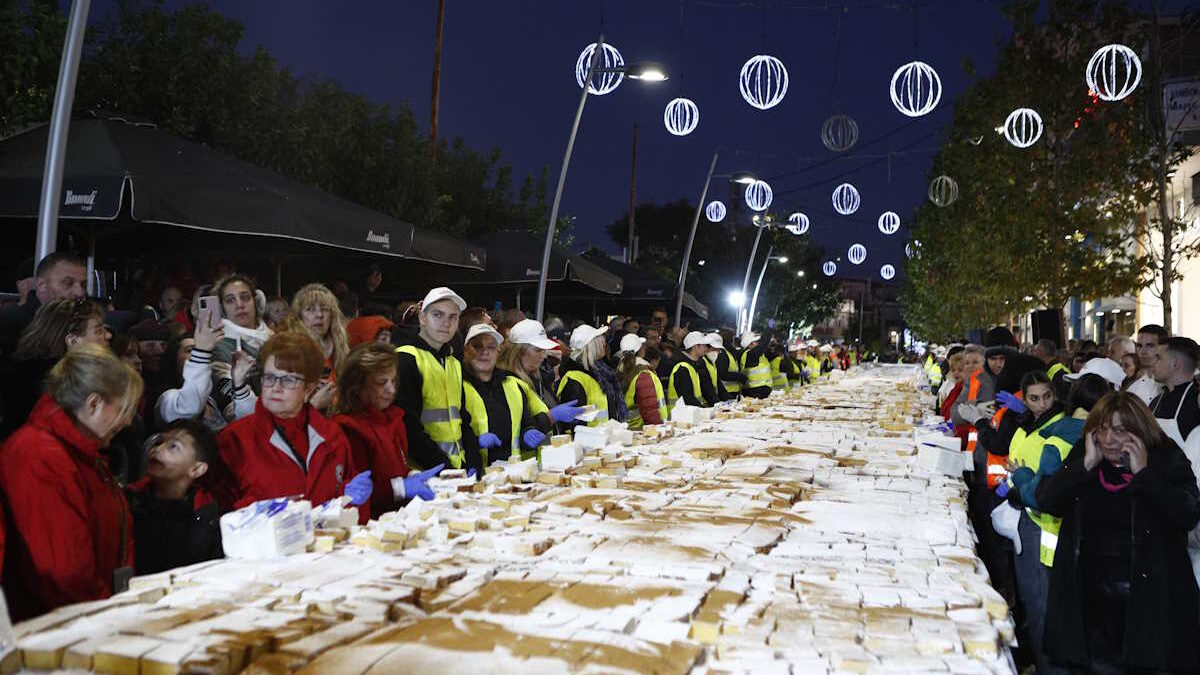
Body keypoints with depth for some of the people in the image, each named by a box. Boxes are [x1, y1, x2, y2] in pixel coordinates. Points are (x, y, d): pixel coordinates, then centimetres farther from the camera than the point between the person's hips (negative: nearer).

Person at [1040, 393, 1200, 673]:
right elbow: (1046, 500, -6)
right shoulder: (1082, 454, 4)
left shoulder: (1166, 458, -2)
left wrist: (1143, 472, -18)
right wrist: (1086, 465, -12)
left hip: (1148, 592, -2)